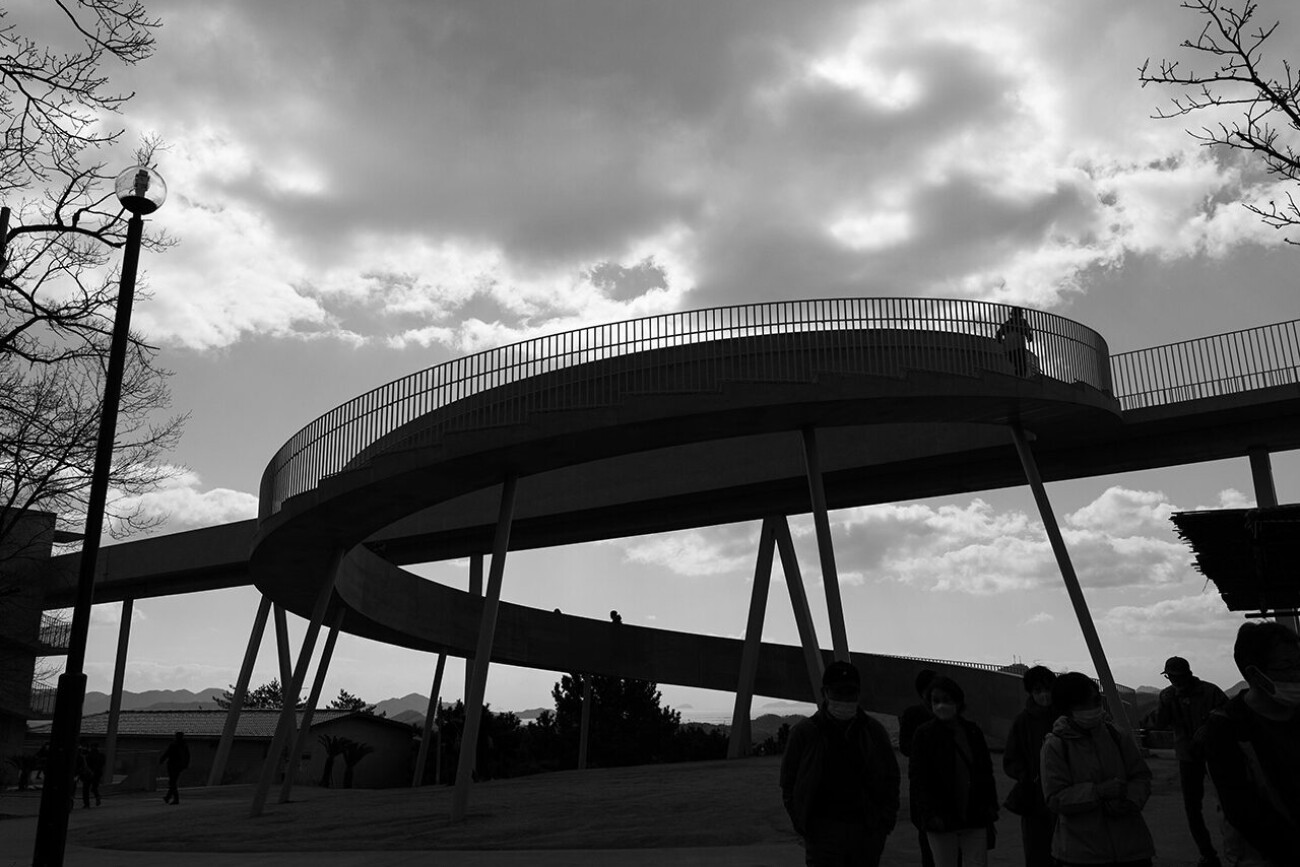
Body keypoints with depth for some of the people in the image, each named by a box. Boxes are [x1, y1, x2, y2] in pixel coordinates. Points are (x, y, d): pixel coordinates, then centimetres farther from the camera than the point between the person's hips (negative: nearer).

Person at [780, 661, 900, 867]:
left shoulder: (874, 732, 8)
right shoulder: (803, 732, 0)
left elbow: (891, 778, 16)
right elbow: (789, 783, 5)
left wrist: (885, 821, 5)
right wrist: (801, 824, -4)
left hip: (867, 833, 3)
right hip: (823, 832, -3)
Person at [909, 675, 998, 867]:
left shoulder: (973, 731, 7)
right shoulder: (924, 734, -4)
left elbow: (986, 771, 14)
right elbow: (918, 779, -7)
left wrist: (990, 806, 5)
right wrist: (931, 815, -15)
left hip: (975, 818, 3)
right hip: (941, 820, -3)